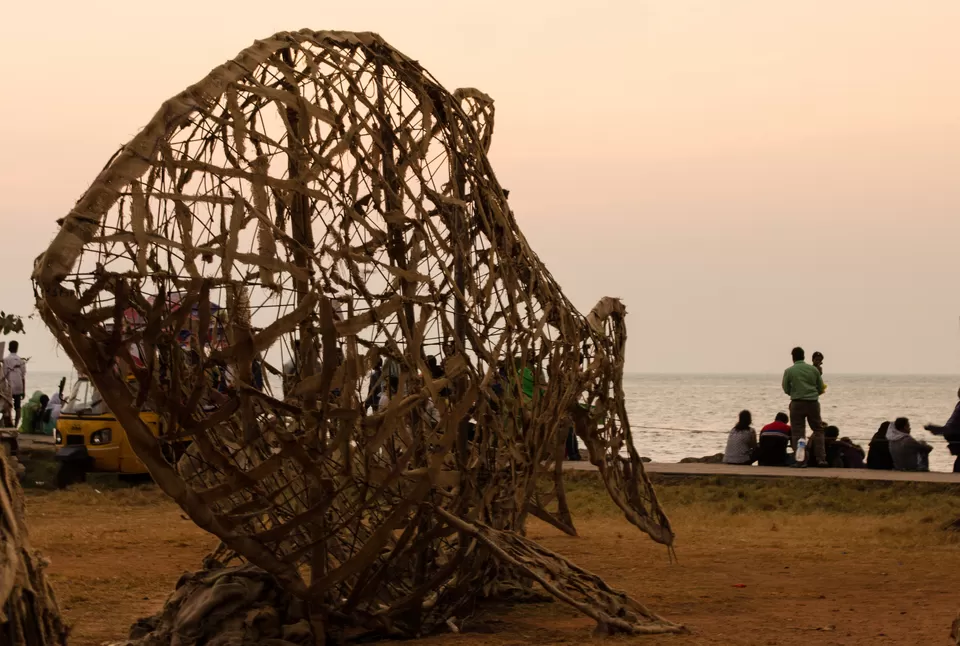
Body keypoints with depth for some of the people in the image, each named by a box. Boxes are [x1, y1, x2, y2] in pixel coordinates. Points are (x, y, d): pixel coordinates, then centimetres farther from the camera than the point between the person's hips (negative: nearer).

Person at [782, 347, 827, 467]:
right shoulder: (814, 369, 3)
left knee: (797, 432, 3)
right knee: (818, 430, 12)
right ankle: (820, 458, 5)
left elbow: (786, 389, 5)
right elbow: (821, 389, 9)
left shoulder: (789, 371, -3)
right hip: (813, 402, 2)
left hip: (797, 403, -2)